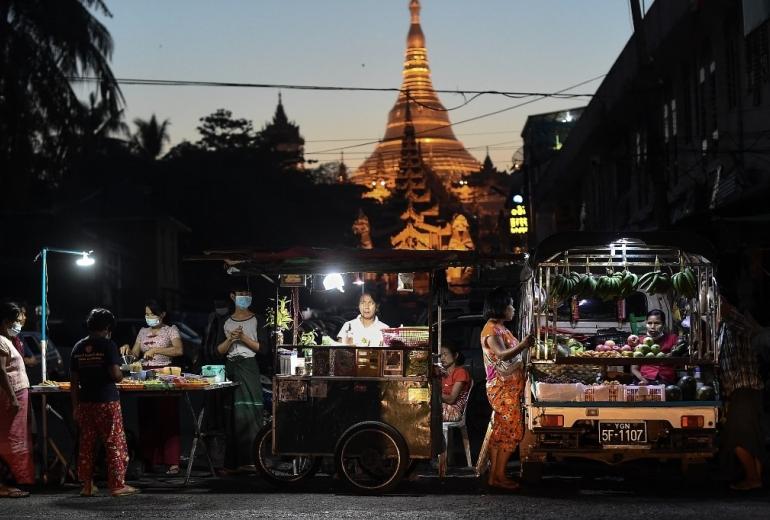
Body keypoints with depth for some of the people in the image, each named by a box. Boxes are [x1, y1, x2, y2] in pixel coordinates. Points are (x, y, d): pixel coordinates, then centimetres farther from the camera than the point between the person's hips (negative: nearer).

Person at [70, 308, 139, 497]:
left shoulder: (78, 347, 7)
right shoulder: (108, 345, -9)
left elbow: (74, 381, 7)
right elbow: (115, 374, -18)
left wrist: (75, 406, 12)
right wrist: (122, 375, 5)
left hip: (85, 403, 5)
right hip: (107, 402, -5)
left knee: (86, 445, 11)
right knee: (115, 444, 2)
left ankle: (87, 486, 13)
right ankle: (117, 485, 2)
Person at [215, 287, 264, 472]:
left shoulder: (256, 320, 5)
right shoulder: (225, 321, 14)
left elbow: (261, 347, -2)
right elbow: (219, 350, 11)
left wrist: (244, 338, -10)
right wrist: (230, 339, -6)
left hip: (249, 368, -3)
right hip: (230, 369, 3)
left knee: (248, 413, -11)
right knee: (230, 415, 0)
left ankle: (248, 459, -12)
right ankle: (232, 461, 3)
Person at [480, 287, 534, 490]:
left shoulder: (500, 328, 15)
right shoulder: (491, 330, -16)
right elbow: (502, 355, -30)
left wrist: (523, 345, 9)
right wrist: (523, 345, -40)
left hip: (509, 388, 10)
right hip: (502, 389, -10)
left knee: (499, 432, 11)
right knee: (513, 431, -8)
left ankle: (494, 475, 15)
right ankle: (499, 476, -3)